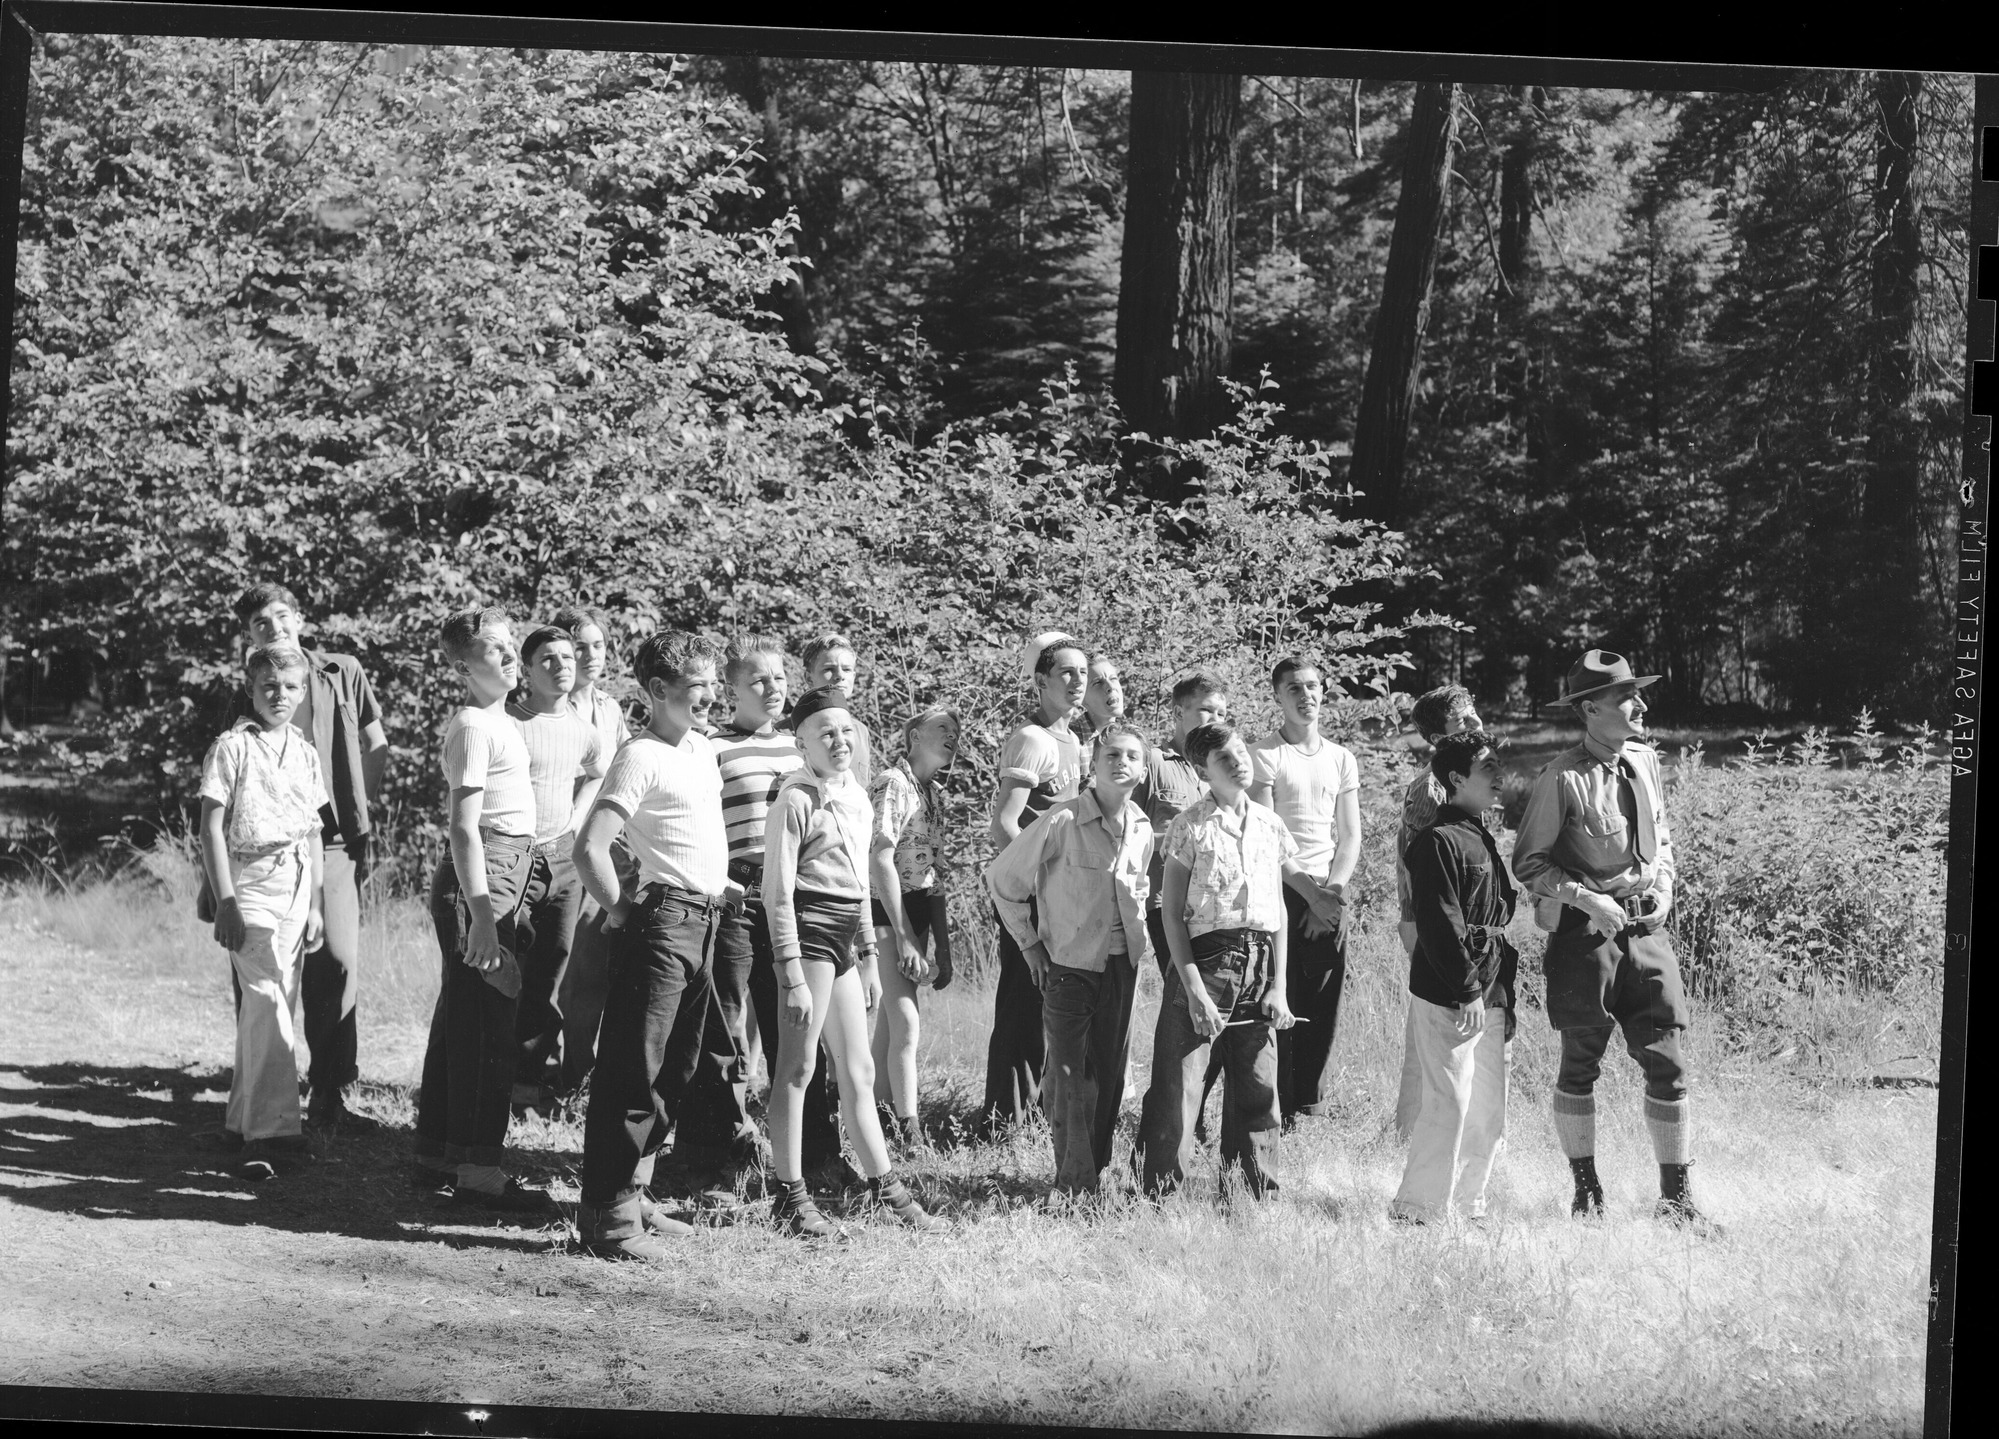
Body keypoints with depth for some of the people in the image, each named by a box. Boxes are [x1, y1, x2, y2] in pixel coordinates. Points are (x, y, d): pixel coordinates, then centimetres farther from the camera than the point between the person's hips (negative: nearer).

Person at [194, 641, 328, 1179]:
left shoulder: (305, 753, 13)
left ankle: (242, 1122, 13)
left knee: (267, 1005, 6)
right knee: (267, 1001, -14)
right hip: (249, 881, -6)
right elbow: (212, 827, -6)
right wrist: (225, 903, -12)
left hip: (296, 884, 6)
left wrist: (315, 904, 14)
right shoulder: (233, 747, -4)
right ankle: (275, 1130, -17)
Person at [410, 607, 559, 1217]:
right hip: (482, 878, -11)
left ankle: (436, 1150, 26)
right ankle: (479, 1171, -12)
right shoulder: (475, 727, -15)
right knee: (488, 1025, -11)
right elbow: (465, 827, -21)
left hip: (498, 881, 11)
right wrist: (482, 914, -26)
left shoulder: (497, 723, 17)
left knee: (459, 1020, 17)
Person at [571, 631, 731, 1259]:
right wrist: (620, 912, -13)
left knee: (673, 1073, 13)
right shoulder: (640, 757, -13)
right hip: (663, 920, -9)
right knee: (632, 1073, -8)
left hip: (703, 923, 9)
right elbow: (590, 848, -22)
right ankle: (607, 1214, -6)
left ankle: (633, 1194, 21)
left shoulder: (701, 747, 14)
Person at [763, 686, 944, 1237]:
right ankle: (790, 1194, 1)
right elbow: (778, 893, -13)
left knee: (858, 1071, 12)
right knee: (797, 1066, -4)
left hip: (846, 939, 8)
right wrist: (793, 977, -17)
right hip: (810, 931, -8)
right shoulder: (795, 801, -10)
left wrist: (869, 959, 21)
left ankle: (885, 1187, 17)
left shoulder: (856, 798, 15)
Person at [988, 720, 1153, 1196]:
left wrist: (1137, 934, 13)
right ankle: (1073, 1178, -2)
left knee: (1110, 1071, 8)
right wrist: (1030, 943, -3)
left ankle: (1097, 1168, 19)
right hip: (1069, 963, -5)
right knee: (1070, 1074, -6)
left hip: (1122, 964, 5)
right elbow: (1003, 879, -6)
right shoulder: (1062, 822, -14)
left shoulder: (1142, 829, 3)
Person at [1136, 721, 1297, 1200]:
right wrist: (1195, 989, -12)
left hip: (1260, 966, 4)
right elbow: (1173, 913, -5)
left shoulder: (1270, 827, 11)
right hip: (1205, 959, -4)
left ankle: (1259, 1193, 18)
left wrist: (1278, 988, 5)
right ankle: (1162, 1193, 1)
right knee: (1178, 1087, -6)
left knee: (1258, 1089, 8)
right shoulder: (1191, 826, -3)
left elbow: (1279, 912, 14)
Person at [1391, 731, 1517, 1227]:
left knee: (1489, 1113, 10)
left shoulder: (1483, 840, 18)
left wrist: (1505, 998, 18)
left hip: (1489, 997, 9)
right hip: (1449, 999, -9)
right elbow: (1439, 923, -17)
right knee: (1449, 1107, -9)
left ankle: (1468, 1206, 18)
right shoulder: (1438, 841, -10)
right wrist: (1467, 991, -19)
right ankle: (1420, 1210, -3)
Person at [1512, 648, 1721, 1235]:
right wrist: (1587, 899, -16)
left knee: (1668, 1064, 1)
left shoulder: (1644, 761, 7)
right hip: (1585, 933, -5)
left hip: (1645, 929, 5)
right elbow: (1529, 863, -7)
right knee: (1579, 1065, 5)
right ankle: (1586, 1189, 20)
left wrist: (1663, 886, 4)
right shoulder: (1562, 779, -12)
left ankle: (1675, 1197, 9)